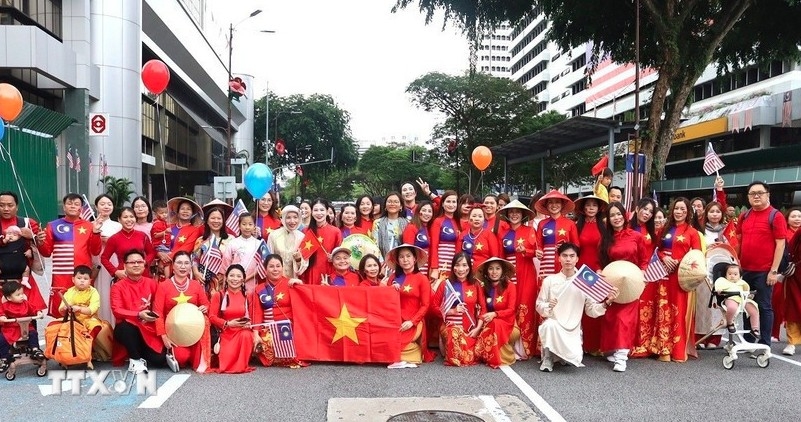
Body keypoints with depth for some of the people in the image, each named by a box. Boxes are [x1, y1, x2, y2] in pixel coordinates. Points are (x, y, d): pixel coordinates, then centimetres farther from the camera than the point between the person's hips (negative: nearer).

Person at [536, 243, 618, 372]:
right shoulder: (549, 280, -2)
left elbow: (591, 310, 1)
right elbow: (539, 306, 1)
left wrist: (606, 303, -16)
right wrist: (547, 306, -21)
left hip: (573, 329, 2)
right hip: (553, 325, -2)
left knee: (574, 359, -22)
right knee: (549, 325, -37)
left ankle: (562, 353, 17)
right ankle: (548, 358, -10)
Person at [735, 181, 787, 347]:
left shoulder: (776, 216, -7)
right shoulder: (744, 216, 9)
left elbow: (780, 244, -10)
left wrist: (774, 270, -14)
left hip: (765, 271, -5)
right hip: (745, 269, 6)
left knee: (764, 306, 1)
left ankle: (765, 344, 9)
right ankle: (748, 340, 23)